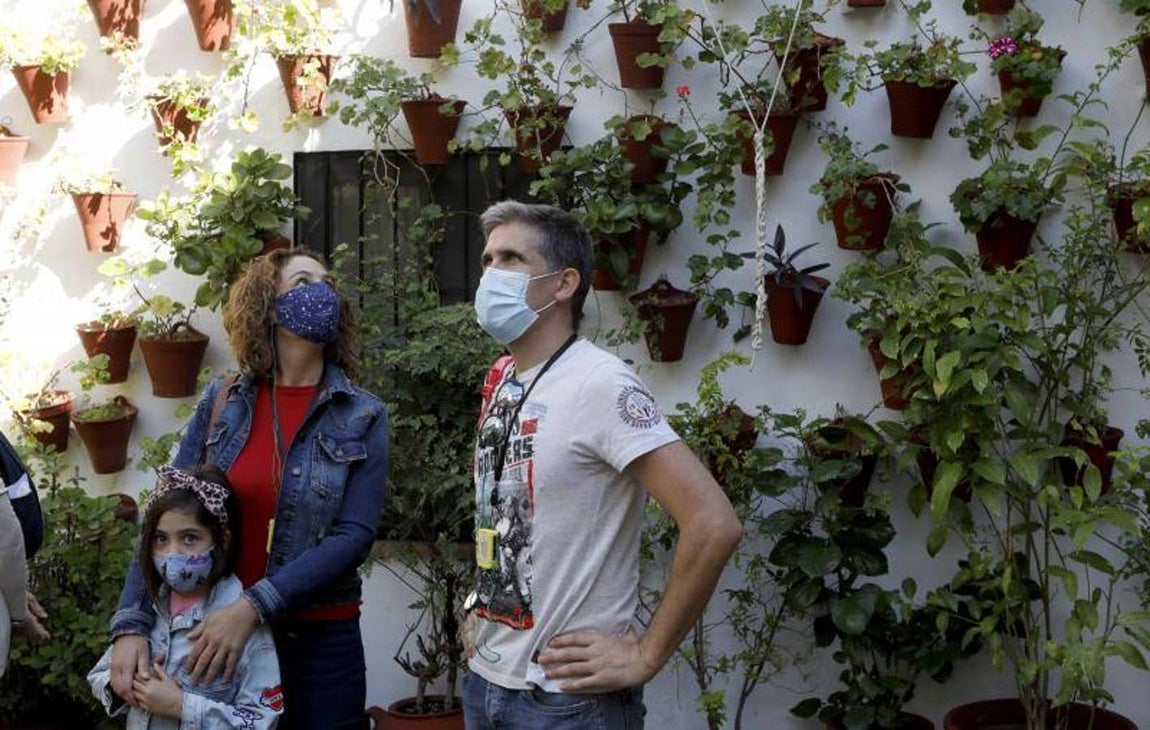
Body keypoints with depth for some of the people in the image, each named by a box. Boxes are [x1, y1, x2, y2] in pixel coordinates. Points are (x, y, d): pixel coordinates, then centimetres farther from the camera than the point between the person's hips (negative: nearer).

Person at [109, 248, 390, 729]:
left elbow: (354, 536, -12)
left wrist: (253, 607, -21)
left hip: (322, 641, -1)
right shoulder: (222, 403, 1)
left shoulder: (363, 418, -3)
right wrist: (131, 624, -13)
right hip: (217, 635, 1)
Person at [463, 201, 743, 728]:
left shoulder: (599, 384, -17)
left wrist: (645, 656, -19)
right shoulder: (499, 383, 7)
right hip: (486, 679, 7)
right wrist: (480, 607, 12)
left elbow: (714, 524, -24)